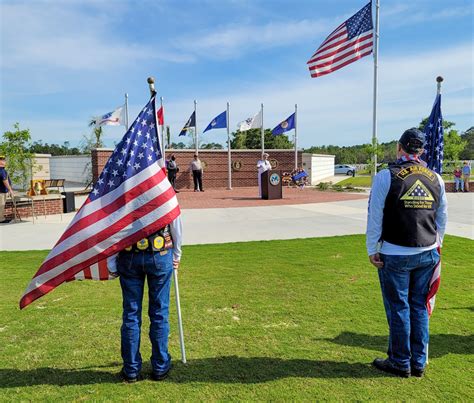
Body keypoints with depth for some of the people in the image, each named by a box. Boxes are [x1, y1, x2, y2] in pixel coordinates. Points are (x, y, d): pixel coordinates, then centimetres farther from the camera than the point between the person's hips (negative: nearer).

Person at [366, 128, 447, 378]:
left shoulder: (386, 177, -10)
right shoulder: (436, 179, 6)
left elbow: (375, 217, -10)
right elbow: (442, 218, 13)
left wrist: (372, 250, -3)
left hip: (396, 255, -5)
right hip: (428, 254, 5)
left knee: (398, 308, 7)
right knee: (420, 307, 14)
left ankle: (401, 363, 19)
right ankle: (418, 363, 25)